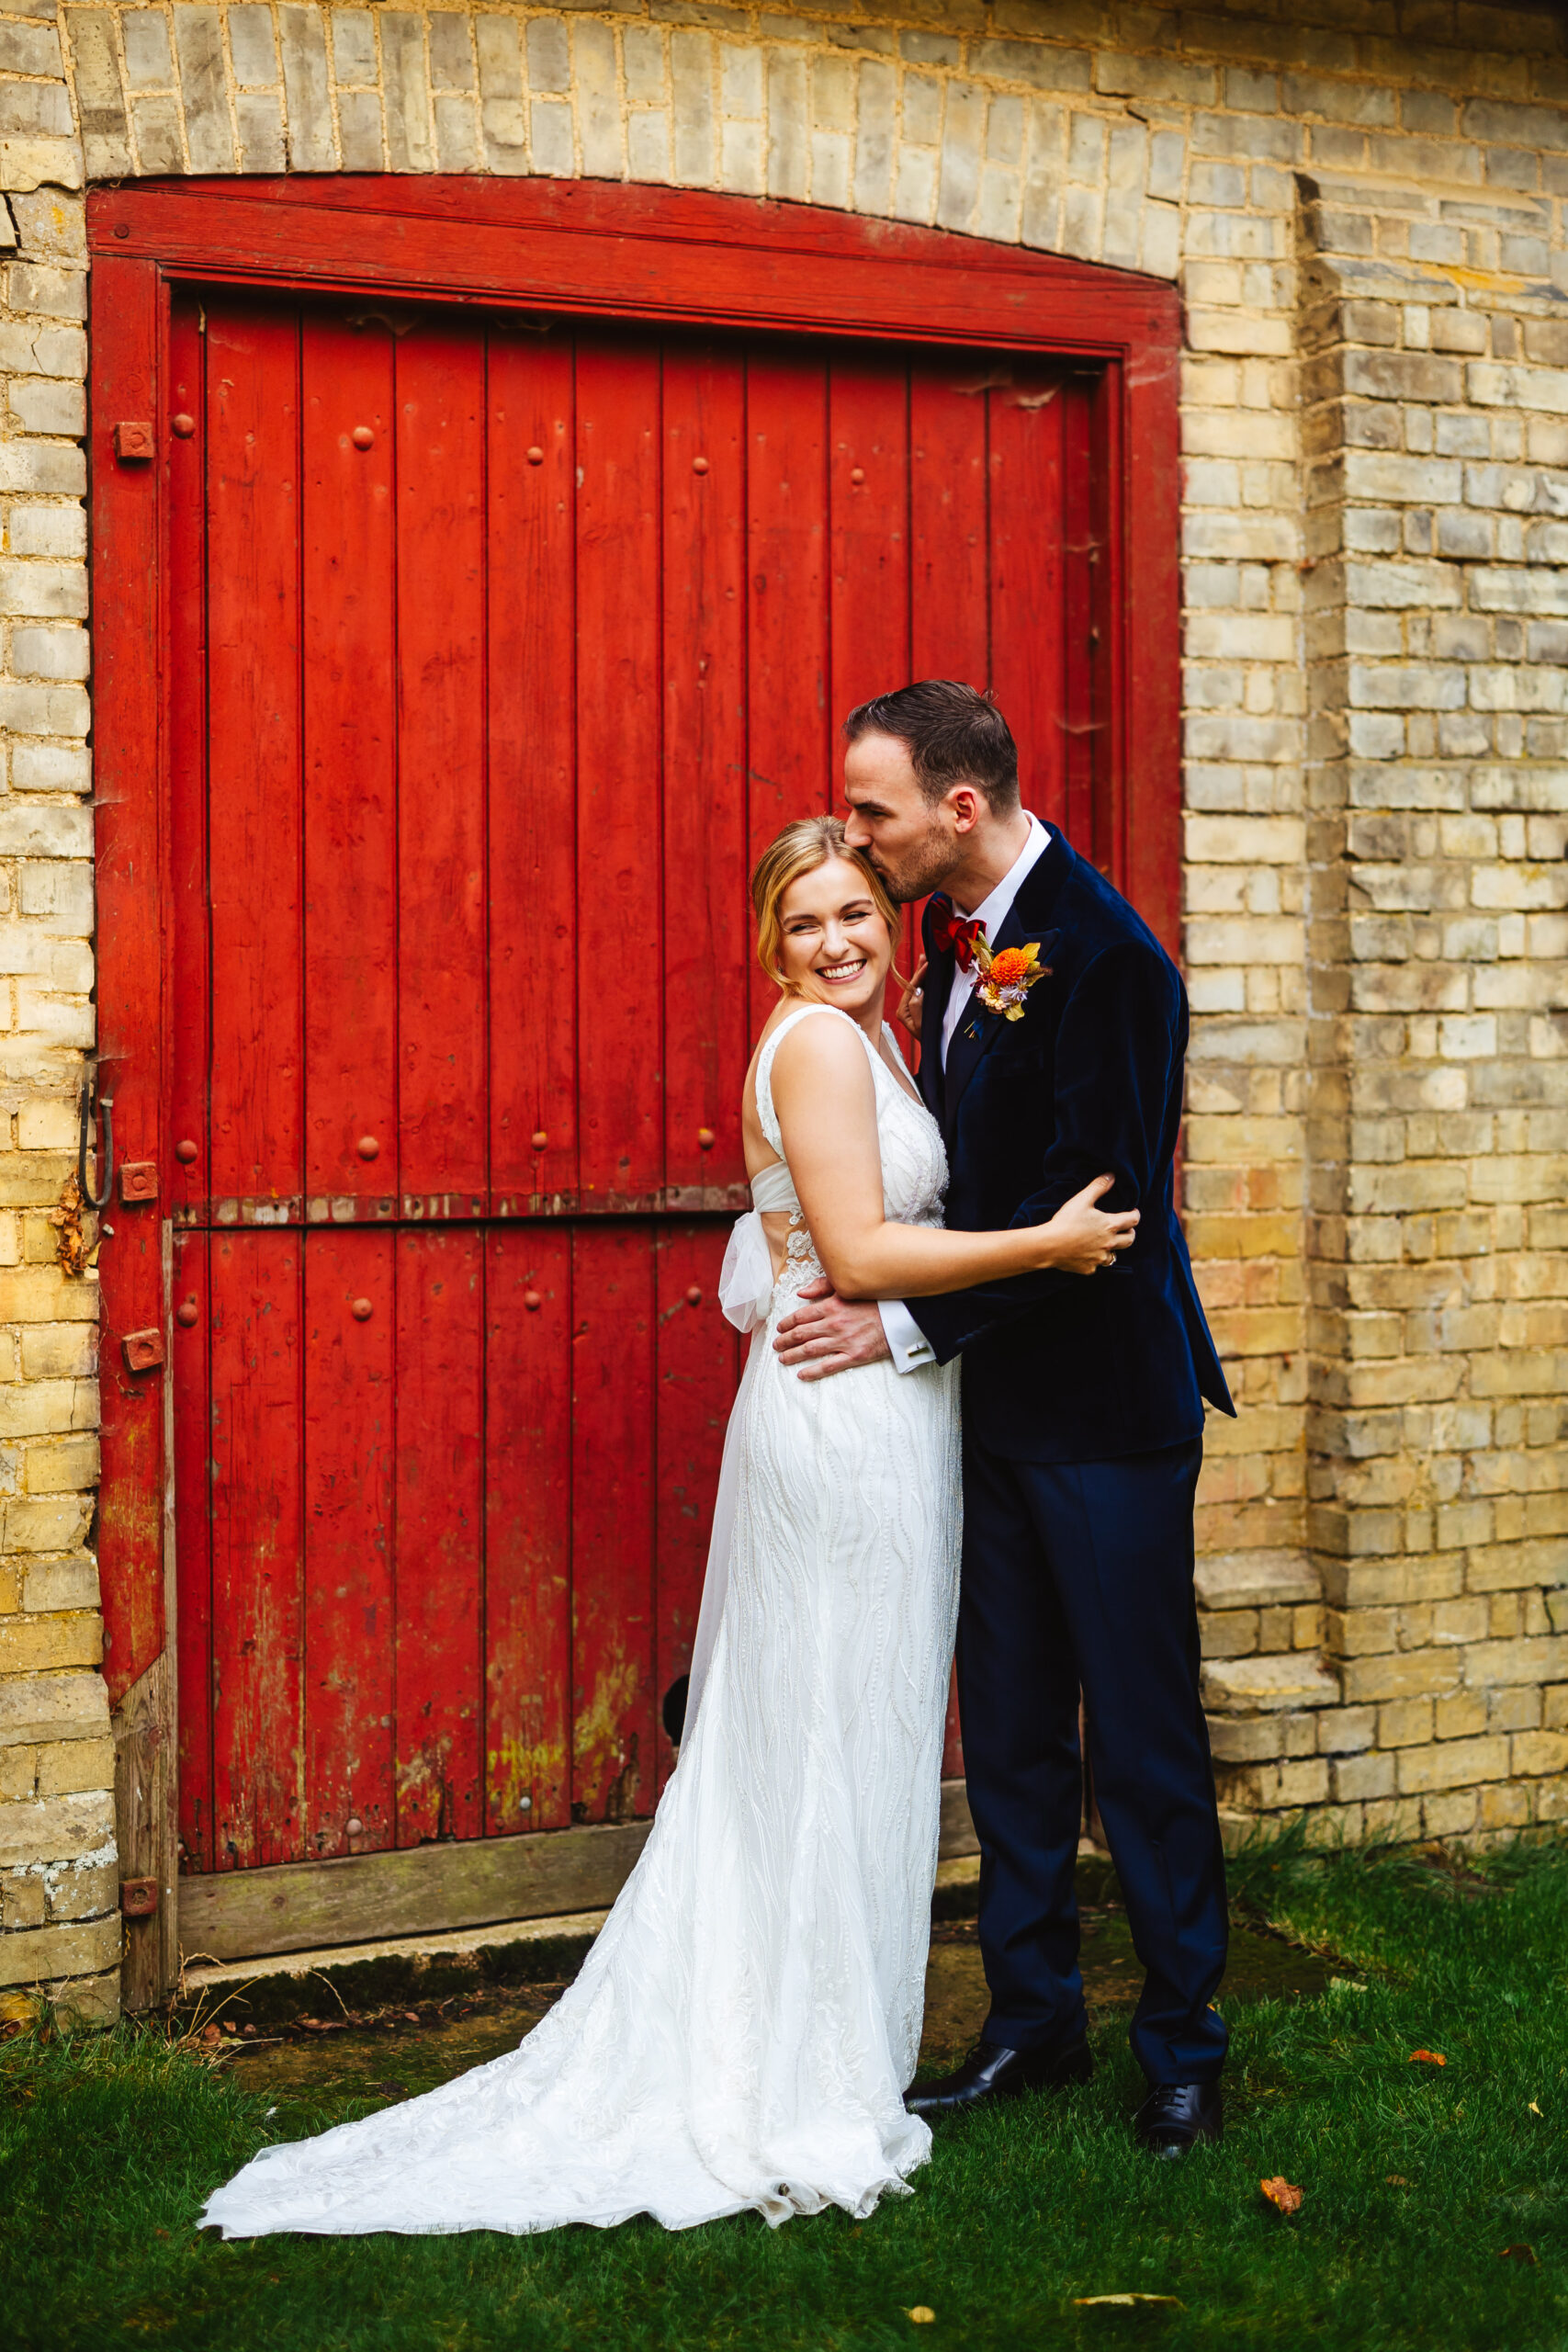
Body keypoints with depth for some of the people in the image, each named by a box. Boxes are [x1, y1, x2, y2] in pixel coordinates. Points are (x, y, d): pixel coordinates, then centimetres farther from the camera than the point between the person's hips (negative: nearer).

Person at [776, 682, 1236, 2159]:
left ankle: (1182, 2047, 19)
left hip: (1105, 1401, -8)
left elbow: (1096, 1204, -22)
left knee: (1141, 1736, 3)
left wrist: (913, 1326, -19)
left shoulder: (1102, 953, -19)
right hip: (997, 1396, 8)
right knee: (1008, 1730, 15)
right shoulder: (955, 936, 7)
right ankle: (1034, 2018, 28)